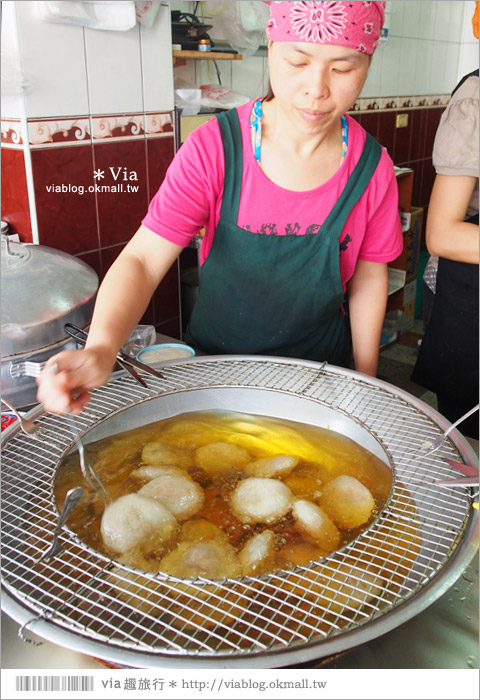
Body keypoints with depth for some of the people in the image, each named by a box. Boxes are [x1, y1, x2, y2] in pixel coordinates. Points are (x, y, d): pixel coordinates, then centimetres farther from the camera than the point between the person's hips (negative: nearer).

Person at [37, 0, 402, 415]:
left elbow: (369, 275, -2)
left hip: (319, 371, 1)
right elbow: (142, 260, -24)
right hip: (215, 361, 0)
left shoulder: (372, 167, -13)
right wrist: (101, 349, -42)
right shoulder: (214, 147, -20)